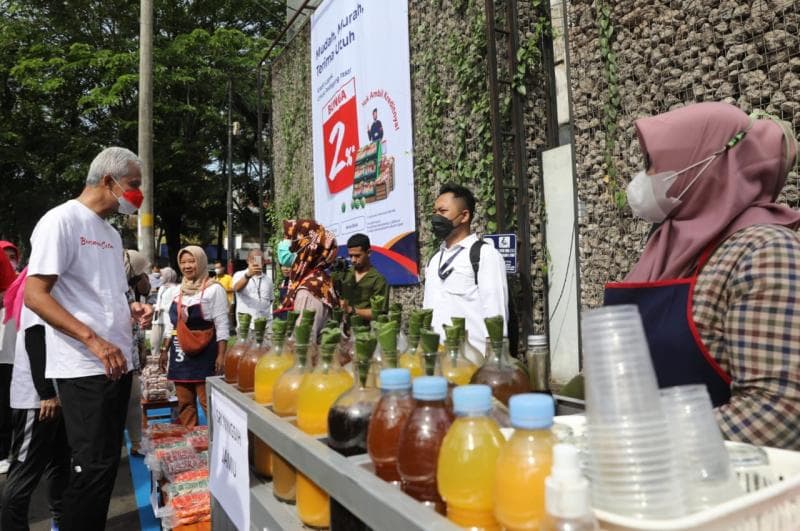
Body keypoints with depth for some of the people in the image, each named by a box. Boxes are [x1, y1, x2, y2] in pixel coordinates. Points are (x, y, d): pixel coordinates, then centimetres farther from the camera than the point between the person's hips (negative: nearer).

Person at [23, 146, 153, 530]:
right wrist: (93, 340, -24)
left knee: (107, 462, 15)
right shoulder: (62, 220, -10)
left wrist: (131, 309, 4)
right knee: (93, 466, -3)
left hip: (117, 364, 9)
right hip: (85, 369, -8)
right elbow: (34, 295, -16)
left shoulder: (111, 233, 16)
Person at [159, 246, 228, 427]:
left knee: (208, 402, -7)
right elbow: (171, 325, 19)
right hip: (180, 354, 6)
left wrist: (221, 355, -14)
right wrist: (164, 350, 16)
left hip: (204, 354, -6)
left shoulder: (214, 289, -5)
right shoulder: (175, 291, 13)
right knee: (184, 403, 11)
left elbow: (222, 325, -8)